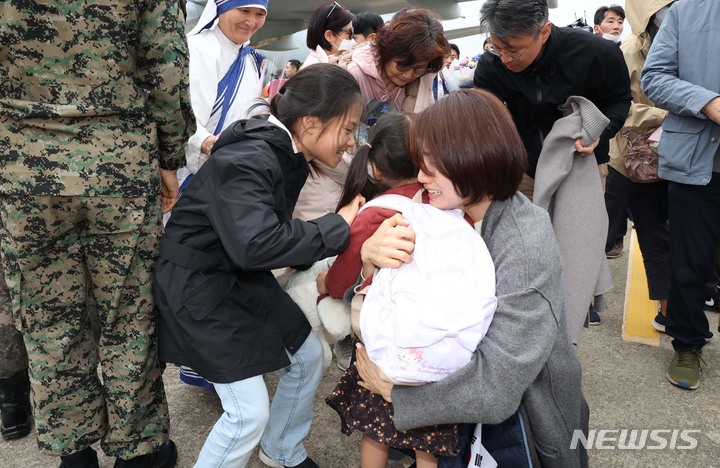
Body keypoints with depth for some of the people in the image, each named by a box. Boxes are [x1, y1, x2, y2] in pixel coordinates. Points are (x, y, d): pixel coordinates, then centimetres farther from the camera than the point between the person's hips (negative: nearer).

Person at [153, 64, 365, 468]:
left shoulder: (288, 156, 0)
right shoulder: (245, 161, -28)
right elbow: (255, 244, -40)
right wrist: (338, 227, -32)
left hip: (245, 278, 9)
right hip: (200, 287, -9)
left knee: (309, 357, 14)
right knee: (249, 411, -9)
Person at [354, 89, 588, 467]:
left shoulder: (524, 248, -26)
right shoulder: (454, 214, -6)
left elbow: (494, 390, -28)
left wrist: (394, 392, -17)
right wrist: (371, 254, -26)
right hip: (459, 374, 5)